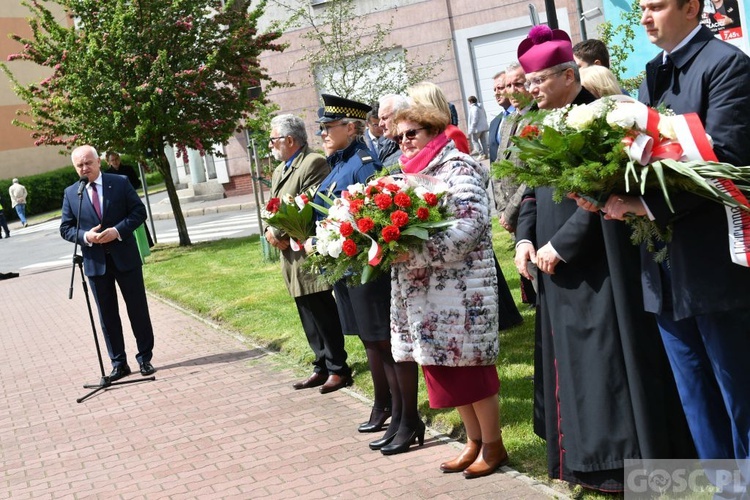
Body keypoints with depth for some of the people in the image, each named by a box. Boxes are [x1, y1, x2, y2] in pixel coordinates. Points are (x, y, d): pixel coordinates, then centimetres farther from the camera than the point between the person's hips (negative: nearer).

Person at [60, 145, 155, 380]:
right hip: (95, 262, 2)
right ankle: (118, 363, 16)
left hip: (125, 257, -1)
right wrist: (85, 236, -16)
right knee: (107, 315, 7)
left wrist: (118, 230, -17)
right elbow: (65, 228, 4)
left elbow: (139, 211, -3)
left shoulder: (120, 183, -1)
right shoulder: (70, 193, 3)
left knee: (138, 309, 5)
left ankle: (145, 358, 17)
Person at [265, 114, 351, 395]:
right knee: (309, 319, 13)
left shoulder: (313, 164, -12)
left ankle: (337, 368, 9)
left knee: (324, 317, -1)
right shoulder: (279, 171, 19)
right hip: (291, 256, 9)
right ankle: (322, 367, 22)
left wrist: (280, 234, -16)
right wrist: (271, 231, -3)